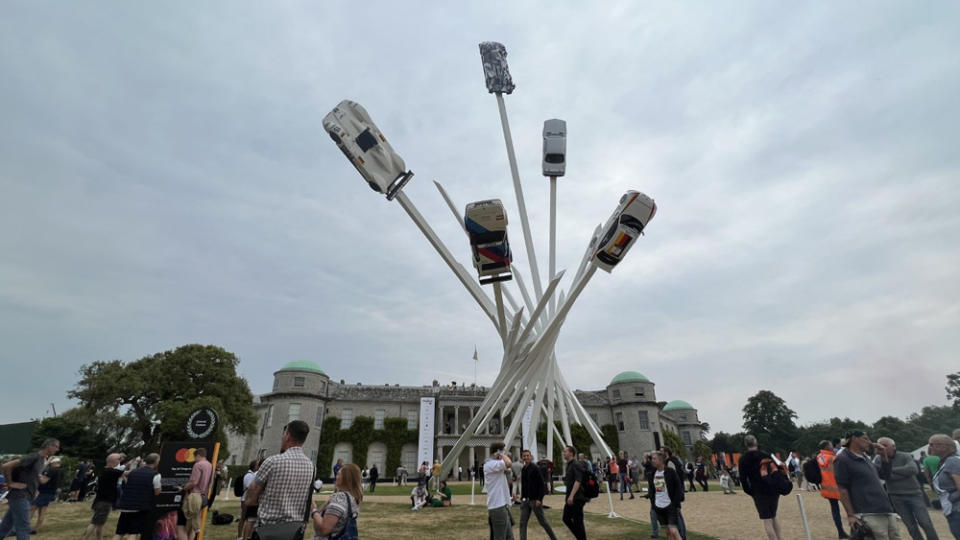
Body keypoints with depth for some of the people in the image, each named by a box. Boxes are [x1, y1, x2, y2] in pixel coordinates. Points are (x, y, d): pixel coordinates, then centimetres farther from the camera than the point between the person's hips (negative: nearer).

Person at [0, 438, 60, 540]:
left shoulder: (42, 459, 12)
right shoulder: (34, 457, -17)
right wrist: (11, 483, -16)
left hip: (24, 497, 9)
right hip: (20, 496, -9)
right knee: (24, 528, -6)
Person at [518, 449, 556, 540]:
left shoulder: (535, 468, -12)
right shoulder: (523, 469, 8)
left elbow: (542, 484, -15)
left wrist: (539, 499, -20)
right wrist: (522, 497, 13)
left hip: (535, 500, -6)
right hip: (525, 500, 6)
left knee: (542, 521, 7)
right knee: (523, 523, 2)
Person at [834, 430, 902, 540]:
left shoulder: (865, 458, 17)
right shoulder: (842, 460, -9)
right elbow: (842, 490, -11)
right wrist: (850, 515, -15)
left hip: (887, 510, 9)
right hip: (869, 514, -9)